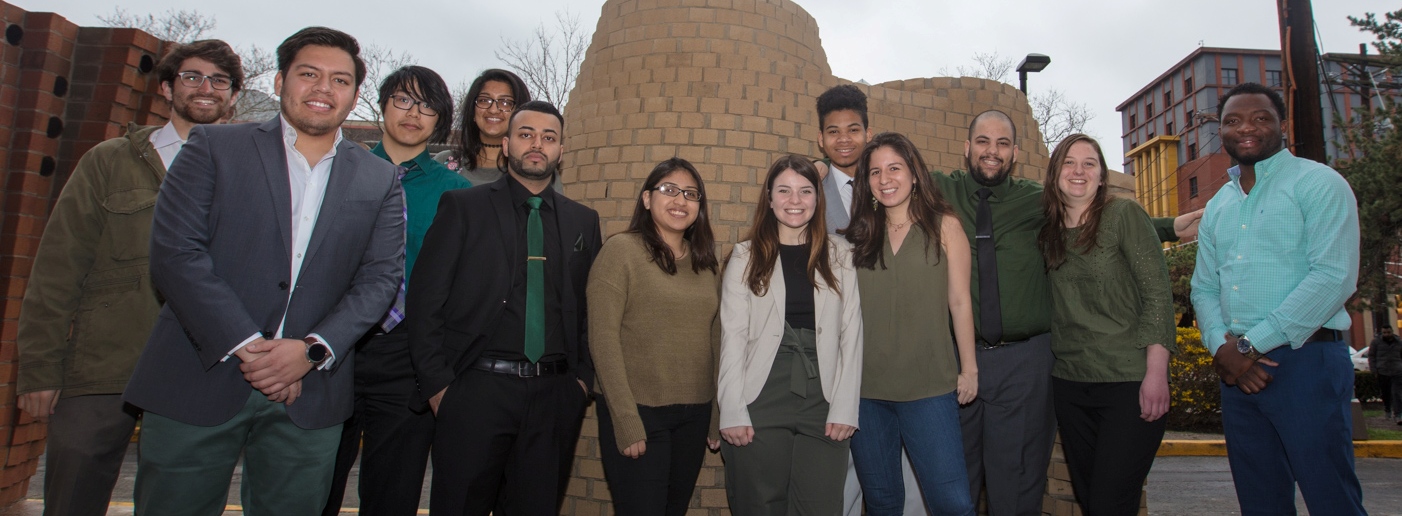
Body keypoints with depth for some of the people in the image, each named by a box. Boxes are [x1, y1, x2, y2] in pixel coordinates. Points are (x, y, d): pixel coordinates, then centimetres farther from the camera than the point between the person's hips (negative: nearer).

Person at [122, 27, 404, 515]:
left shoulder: (379, 182, 8)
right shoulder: (214, 147, 3)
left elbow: (379, 277, 1)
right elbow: (174, 253, -6)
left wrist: (313, 350, -12)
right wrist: (245, 346, -13)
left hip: (309, 397, 1)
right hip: (199, 381, -1)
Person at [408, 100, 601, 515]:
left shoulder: (583, 221, 11)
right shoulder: (463, 207, 3)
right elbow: (425, 299, -2)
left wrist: (583, 376, 3)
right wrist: (437, 384, -7)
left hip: (555, 397, 3)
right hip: (476, 391, -2)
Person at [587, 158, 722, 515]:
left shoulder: (707, 262, 8)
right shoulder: (621, 250, -8)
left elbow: (714, 339, 10)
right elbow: (603, 338, -12)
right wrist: (626, 420, -16)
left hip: (695, 414, 5)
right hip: (638, 411, -5)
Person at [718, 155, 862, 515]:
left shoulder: (839, 256, 9)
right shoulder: (746, 257, 6)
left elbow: (851, 335, 5)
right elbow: (733, 337, 0)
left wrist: (845, 407, -4)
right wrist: (732, 412, -8)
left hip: (823, 406, 1)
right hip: (761, 404, -1)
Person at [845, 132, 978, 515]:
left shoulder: (943, 226, 2)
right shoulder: (860, 233, 8)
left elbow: (960, 301, 2)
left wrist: (969, 369, 1)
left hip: (929, 388, -2)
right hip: (865, 389, 3)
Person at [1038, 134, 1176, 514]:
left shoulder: (1124, 214, -5)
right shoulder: (1046, 230, 8)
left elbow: (1157, 291, -10)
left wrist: (1156, 372, -16)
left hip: (1129, 382, -4)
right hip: (1069, 383, 5)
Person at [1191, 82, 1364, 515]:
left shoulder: (1318, 183, -2)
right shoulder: (1217, 207, 16)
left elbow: (1335, 276, -14)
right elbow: (1203, 288, 13)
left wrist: (1251, 344, -17)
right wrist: (1222, 346, -7)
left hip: (1305, 362, -5)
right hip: (1236, 369, 6)